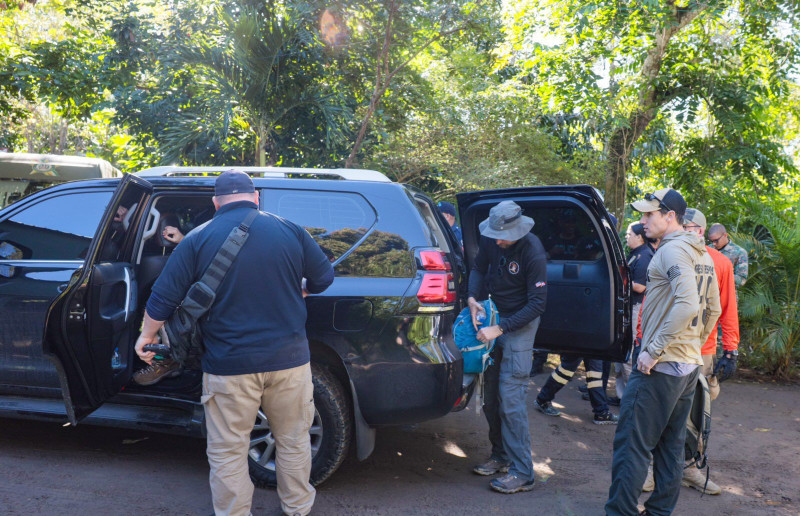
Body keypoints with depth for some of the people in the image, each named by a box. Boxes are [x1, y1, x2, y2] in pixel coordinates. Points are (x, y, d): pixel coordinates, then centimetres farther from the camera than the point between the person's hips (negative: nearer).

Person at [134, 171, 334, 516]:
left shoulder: (198, 240, -2)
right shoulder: (290, 231, 1)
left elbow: (163, 297, 0)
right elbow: (323, 278, 11)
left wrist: (147, 335, 16)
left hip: (229, 366, -2)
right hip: (289, 359, 2)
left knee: (228, 452, 10)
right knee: (294, 441, 19)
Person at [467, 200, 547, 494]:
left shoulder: (533, 253, -23)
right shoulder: (490, 240, -6)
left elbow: (537, 304, -20)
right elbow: (479, 268, 12)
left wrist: (501, 328, -24)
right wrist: (472, 298, -7)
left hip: (520, 324, -7)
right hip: (494, 317, 7)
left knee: (511, 399, -11)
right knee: (490, 397, 13)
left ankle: (522, 473, -5)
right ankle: (501, 457, 28)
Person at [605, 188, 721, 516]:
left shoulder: (673, 249, -15)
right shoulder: (702, 255, 15)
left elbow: (687, 304, -28)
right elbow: (713, 310, 21)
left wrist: (654, 350, -23)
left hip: (659, 367, -10)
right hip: (690, 366, 10)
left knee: (631, 444, -5)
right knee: (670, 446, 15)